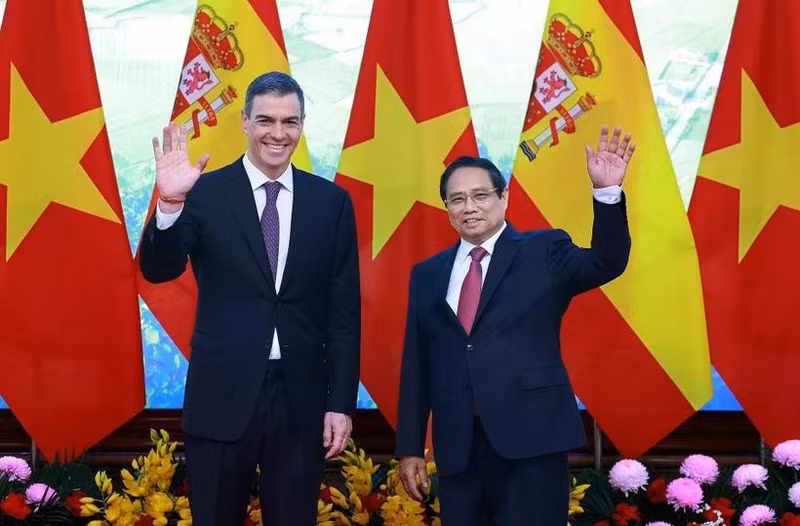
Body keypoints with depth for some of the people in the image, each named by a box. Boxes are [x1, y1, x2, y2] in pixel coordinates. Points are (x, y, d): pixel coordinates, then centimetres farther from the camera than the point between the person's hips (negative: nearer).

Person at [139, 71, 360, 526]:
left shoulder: (332, 201, 4)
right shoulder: (206, 193, -1)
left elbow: (344, 311, 4)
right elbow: (159, 270, -12)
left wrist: (341, 403, 0)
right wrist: (170, 203, -30)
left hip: (301, 397, 1)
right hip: (222, 395, -1)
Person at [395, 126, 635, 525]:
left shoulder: (543, 252, 4)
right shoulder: (427, 274, 13)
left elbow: (607, 264, -13)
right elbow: (416, 365, 13)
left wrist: (607, 192, -28)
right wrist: (410, 448, 9)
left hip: (530, 439, -3)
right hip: (457, 446, 4)